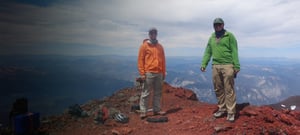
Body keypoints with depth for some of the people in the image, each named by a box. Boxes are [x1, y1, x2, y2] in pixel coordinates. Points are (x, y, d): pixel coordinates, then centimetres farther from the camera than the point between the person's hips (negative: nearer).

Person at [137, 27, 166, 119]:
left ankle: (157, 110, 18)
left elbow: (163, 60, 15)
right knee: (145, 93, -2)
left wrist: (164, 72, 11)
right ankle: (143, 111, 3)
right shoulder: (144, 46, 0)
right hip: (149, 73, -5)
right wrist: (142, 73, -10)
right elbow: (140, 60, -3)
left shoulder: (160, 46, 13)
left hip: (159, 73, 5)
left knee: (158, 92, 9)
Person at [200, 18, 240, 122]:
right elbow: (208, 52, 13)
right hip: (215, 66, 5)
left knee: (229, 90, -3)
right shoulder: (212, 38, 16)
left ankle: (231, 112, 3)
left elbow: (234, 52, -5)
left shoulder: (229, 36, 1)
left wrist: (236, 66, -11)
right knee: (218, 89, 9)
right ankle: (222, 108, 22)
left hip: (227, 65, -5)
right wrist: (203, 64, 1)